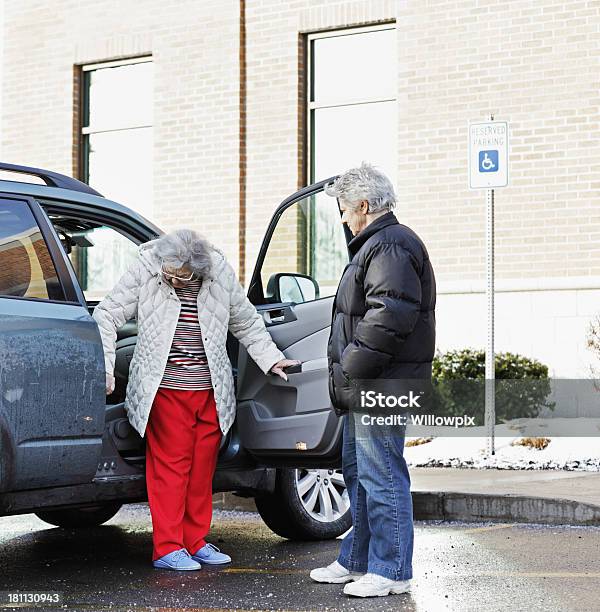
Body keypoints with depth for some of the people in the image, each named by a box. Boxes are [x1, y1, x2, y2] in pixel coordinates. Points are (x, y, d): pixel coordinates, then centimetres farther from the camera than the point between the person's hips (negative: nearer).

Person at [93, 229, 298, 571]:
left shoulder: (221, 274, 0)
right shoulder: (144, 272, -8)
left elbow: (247, 323, 16)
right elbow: (107, 316, -4)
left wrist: (271, 359, 12)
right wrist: (105, 369, -13)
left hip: (210, 390, 3)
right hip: (165, 389, -3)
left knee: (203, 467, 9)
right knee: (170, 465, -3)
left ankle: (195, 542, 20)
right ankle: (168, 548, 4)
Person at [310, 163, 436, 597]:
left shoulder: (390, 246, -14)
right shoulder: (377, 244, 21)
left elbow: (389, 317, -25)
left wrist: (351, 367, -19)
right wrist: (347, 375, 18)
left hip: (381, 386, -11)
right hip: (365, 388, 11)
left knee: (382, 477, -6)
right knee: (359, 472, 18)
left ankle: (391, 571, 1)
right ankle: (357, 561, 28)